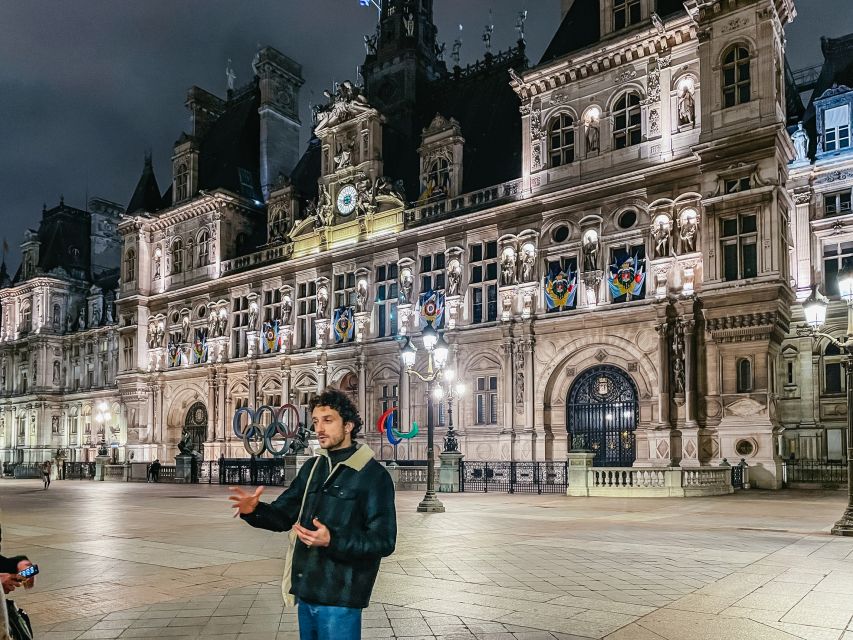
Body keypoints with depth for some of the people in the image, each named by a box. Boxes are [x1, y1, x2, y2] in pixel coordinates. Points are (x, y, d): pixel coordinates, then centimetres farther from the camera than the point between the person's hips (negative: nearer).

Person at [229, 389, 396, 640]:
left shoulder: (373, 475, -13)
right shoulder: (312, 467, 9)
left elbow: (384, 541, -16)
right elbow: (283, 516, 10)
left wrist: (332, 541, -30)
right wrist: (255, 510, -11)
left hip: (339, 599, -7)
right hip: (305, 592, 7)